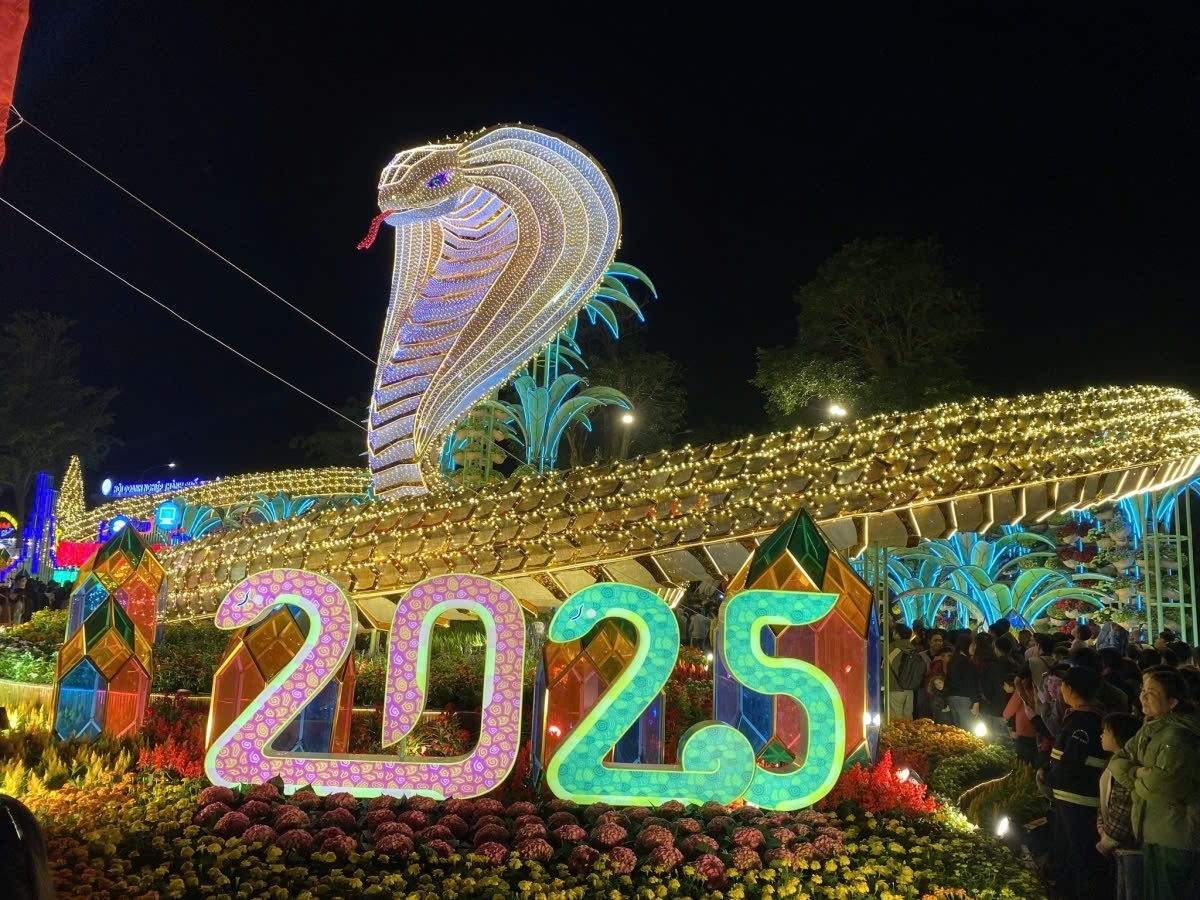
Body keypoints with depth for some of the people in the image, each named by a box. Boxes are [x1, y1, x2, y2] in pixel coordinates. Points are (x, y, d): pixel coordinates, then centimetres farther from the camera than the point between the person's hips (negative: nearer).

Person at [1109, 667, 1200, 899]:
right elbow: (1117, 761, 9)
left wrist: (1136, 780, -7)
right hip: (1154, 831, 10)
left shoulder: (1178, 736, -23)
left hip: (1177, 837, -10)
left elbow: (1157, 785, -28)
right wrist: (1137, 772, -12)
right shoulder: (1150, 728, 10)